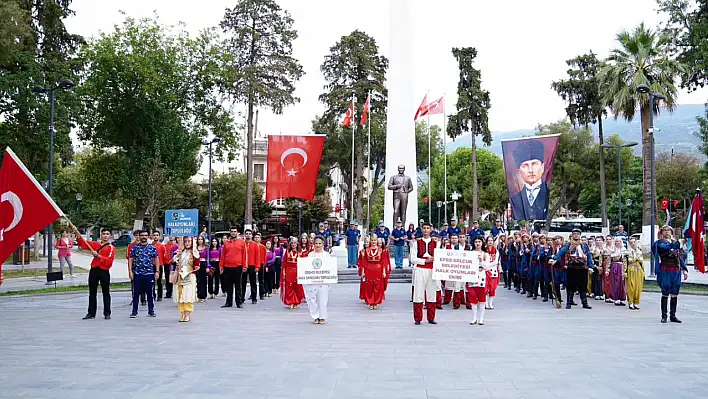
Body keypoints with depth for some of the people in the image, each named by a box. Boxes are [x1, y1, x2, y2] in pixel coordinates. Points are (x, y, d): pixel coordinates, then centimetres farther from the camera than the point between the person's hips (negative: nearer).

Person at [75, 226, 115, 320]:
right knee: (92, 293, 8)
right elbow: (83, 243, 9)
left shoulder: (111, 248, -2)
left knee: (106, 293, 2)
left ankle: (107, 313, 8)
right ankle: (91, 313, 14)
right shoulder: (96, 244, 13)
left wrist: (98, 255, -16)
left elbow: (109, 261, -12)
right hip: (94, 271, 4)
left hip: (104, 272, -4)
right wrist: (77, 233, -4)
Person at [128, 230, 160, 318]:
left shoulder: (152, 248, 6)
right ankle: (134, 311, 11)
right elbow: (130, 260, 4)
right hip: (137, 274, 0)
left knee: (150, 293, 5)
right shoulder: (134, 248, 5)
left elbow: (156, 260, 7)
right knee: (136, 293, 3)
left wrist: (157, 271, -1)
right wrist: (130, 271, -5)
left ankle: (151, 311, 14)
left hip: (149, 273, 0)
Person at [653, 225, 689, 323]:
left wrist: (684, 269, 11)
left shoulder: (676, 242, 17)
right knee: (665, 294, -4)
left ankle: (673, 315, 13)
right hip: (665, 270, -5)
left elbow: (680, 257, 18)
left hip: (676, 271, 5)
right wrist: (673, 242, -4)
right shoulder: (659, 243, 2)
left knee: (674, 294, 6)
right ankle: (664, 316, 1)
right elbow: (666, 248, -20)